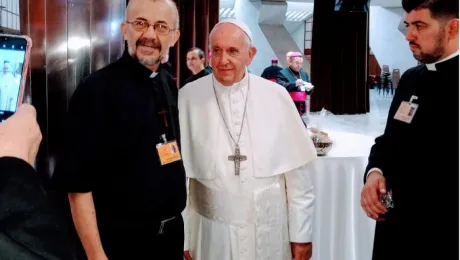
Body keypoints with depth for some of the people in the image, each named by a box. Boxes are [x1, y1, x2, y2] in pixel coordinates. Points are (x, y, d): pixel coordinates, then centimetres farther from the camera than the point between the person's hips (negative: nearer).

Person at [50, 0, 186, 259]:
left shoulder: (171, 86, 4)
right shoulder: (97, 88, -15)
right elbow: (78, 183, -17)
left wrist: (177, 223, 14)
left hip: (173, 231, 6)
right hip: (122, 239, -6)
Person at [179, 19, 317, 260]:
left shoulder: (277, 97, -7)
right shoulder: (187, 98, -8)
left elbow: (296, 172, -2)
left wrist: (301, 233, 1)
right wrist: (182, 239, 0)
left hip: (270, 234, 1)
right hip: (212, 235, 0)